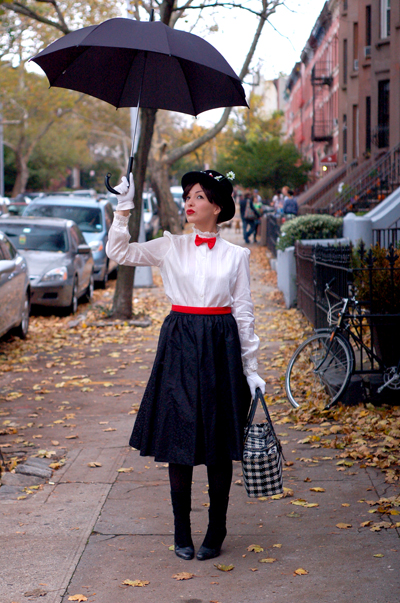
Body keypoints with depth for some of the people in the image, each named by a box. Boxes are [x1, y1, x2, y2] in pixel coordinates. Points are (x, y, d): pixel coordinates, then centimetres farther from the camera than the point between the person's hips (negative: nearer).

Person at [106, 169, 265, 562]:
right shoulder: (170, 247, 5)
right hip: (180, 345, 1)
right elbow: (119, 252, -4)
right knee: (179, 441, 3)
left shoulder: (235, 256, 4)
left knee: (219, 445, 5)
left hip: (221, 348, 0)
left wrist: (251, 368, 4)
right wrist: (124, 208, -15)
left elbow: (244, 313, 5)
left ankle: (216, 531, 18)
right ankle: (182, 533, 15)